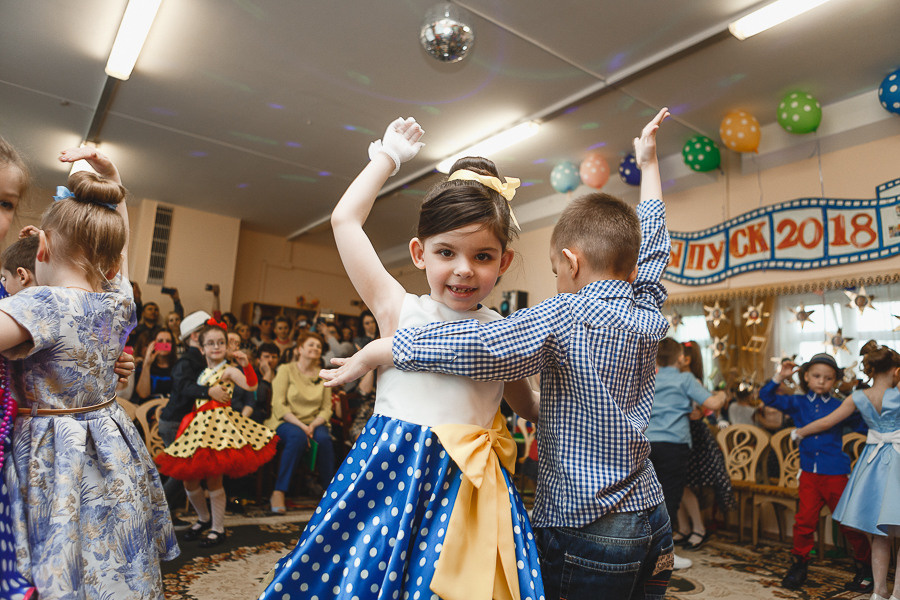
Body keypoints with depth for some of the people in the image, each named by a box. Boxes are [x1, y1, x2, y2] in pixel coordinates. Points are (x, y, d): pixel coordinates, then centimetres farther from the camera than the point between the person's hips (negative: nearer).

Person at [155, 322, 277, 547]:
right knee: (189, 479, 10)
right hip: (198, 425, 7)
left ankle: (218, 528, 14)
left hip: (219, 424, -7)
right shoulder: (202, 372, 17)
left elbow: (251, 386, -21)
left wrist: (246, 366, -34)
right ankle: (204, 518, 34)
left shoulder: (229, 370, -4)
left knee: (213, 478, -3)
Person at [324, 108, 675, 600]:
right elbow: (651, 247, 18)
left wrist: (374, 352, -14)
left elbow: (477, 347, -25)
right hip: (652, 523, 8)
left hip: (586, 536, -7)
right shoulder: (649, 316, 2)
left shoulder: (565, 316, -18)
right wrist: (648, 163, 30)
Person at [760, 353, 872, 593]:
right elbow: (767, 397, 4)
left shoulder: (840, 406, 0)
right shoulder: (798, 403, 4)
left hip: (835, 473, -2)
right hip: (809, 472, 2)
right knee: (804, 520, 5)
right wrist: (780, 377, -5)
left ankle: (865, 567, 27)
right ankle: (799, 565, 20)